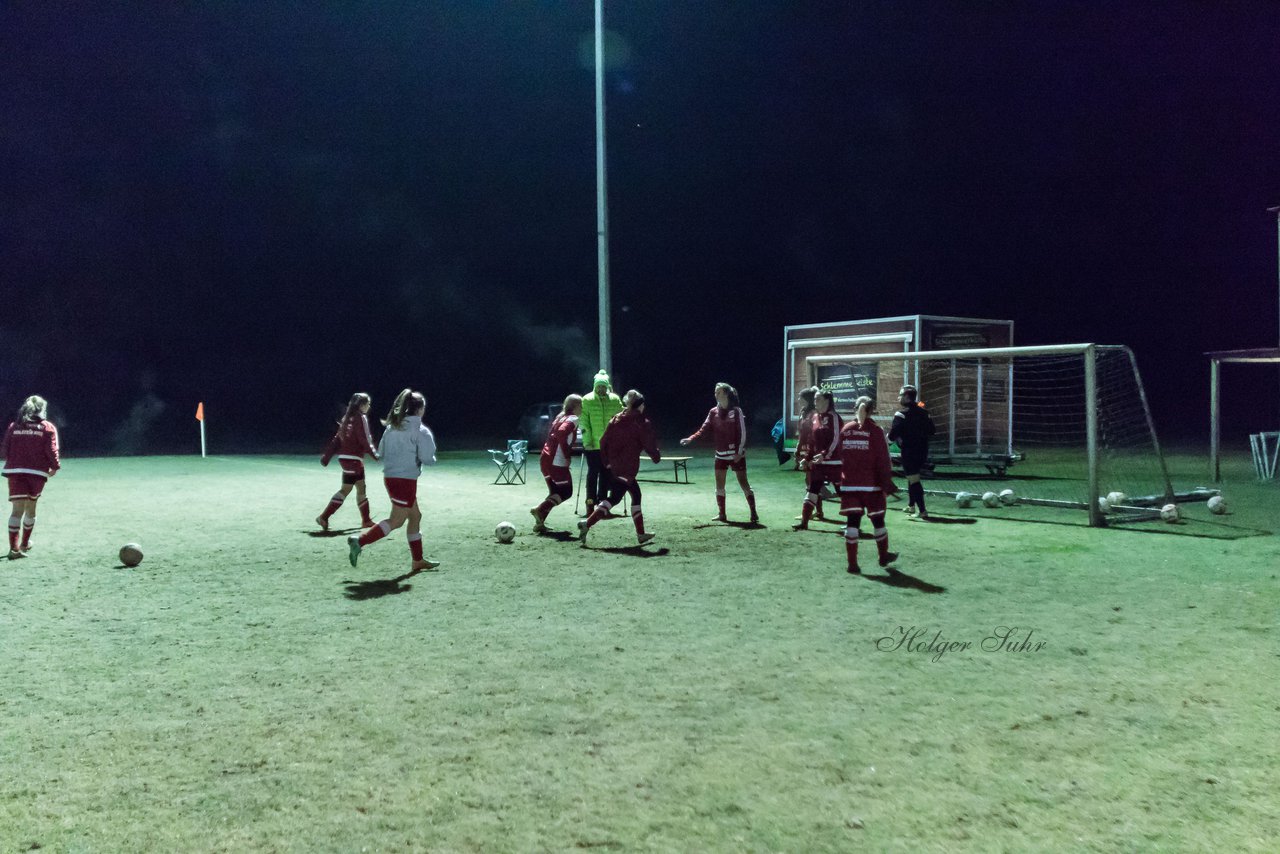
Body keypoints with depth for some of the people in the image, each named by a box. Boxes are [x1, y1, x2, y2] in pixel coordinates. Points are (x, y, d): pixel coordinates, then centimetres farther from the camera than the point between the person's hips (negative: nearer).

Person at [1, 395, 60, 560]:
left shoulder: (14, 426, 9)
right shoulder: (48, 427, 1)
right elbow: (51, 450, -6)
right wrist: (55, 467, 8)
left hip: (15, 472, 1)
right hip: (38, 472, -1)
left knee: (18, 509, -3)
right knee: (30, 507, 17)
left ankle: (14, 547, -15)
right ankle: (25, 543, 31)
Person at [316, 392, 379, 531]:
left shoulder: (347, 418, 12)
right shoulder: (361, 418, -11)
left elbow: (337, 438, 12)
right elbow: (364, 439, -15)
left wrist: (327, 456, 12)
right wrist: (375, 454, -4)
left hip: (344, 456, 9)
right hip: (353, 458, -9)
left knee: (361, 488, 15)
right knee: (346, 489, -4)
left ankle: (366, 520, 22)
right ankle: (324, 517, -6)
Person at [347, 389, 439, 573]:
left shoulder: (392, 427, 8)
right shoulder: (420, 430, -12)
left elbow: (381, 452, 11)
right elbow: (427, 458, -14)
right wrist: (432, 460, 7)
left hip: (390, 476, 8)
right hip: (406, 480, -8)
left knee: (415, 516, 17)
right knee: (396, 521, -1)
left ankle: (418, 561, 22)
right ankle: (360, 541, -11)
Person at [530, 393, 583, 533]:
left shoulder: (560, 417, 19)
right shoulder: (573, 419, -8)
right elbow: (561, 433, -25)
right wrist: (567, 455, -17)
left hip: (546, 459, 9)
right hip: (558, 462, -9)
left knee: (555, 492, 16)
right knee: (566, 492, 2)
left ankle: (540, 522, 9)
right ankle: (539, 510, -12)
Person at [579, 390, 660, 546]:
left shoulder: (616, 419, 11)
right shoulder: (642, 423, -6)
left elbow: (603, 441, 9)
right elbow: (649, 445, -6)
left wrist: (606, 461, 16)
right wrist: (657, 455, 14)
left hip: (613, 466, 8)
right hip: (627, 468, -8)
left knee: (636, 494, 18)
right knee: (614, 497, -7)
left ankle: (641, 534, 21)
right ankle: (587, 523, -23)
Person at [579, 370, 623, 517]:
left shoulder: (615, 400, 2)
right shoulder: (587, 400, -5)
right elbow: (583, 422, -6)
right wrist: (587, 441, -13)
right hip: (592, 444, -3)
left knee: (606, 473, 8)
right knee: (593, 472, 0)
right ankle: (590, 502, 5)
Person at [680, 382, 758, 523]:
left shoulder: (736, 411, -10)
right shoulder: (713, 412, 4)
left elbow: (742, 433, -11)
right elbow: (705, 429, 0)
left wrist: (739, 452, -16)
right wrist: (690, 439, -14)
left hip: (736, 454, -5)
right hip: (721, 454, 5)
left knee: (743, 483, -2)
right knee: (719, 485, 5)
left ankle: (753, 513, 5)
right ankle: (721, 514, 14)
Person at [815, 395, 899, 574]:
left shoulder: (845, 429, 2)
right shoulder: (875, 431, -7)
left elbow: (838, 454, 6)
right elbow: (883, 460, -9)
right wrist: (887, 484, -5)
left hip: (849, 484, 2)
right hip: (871, 485, -2)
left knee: (852, 522, 2)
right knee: (877, 520, 15)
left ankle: (852, 563, 0)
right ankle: (884, 556, 31)